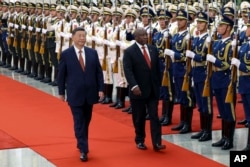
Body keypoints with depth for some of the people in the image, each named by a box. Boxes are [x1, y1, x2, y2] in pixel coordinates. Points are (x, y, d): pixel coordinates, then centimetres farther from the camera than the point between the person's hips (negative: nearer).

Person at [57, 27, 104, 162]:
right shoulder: (66, 54, -5)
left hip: (90, 93, 4)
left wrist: (101, 89, -2)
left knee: (86, 121, 15)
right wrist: (61, 92, 0)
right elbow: (61, 75, 0)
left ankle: (81, 143, 33)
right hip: (75, 94, -4)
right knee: (79, 122, -4)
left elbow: (98, 72, 5)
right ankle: (83, 150, -3)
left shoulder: (92, 53, 4)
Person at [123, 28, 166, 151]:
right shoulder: (129, 52, -7)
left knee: (154, 116, -3)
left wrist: (158, 84, 11)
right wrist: (134, 86, -27)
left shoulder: (153, 49, 9)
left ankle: (157, 143, -6)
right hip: (138, 90, -3)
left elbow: (157, 68, 14)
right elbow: (128, 70, -16)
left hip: (153, 89, 4)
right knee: (139, 118, 7)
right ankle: (140, 141, 21)